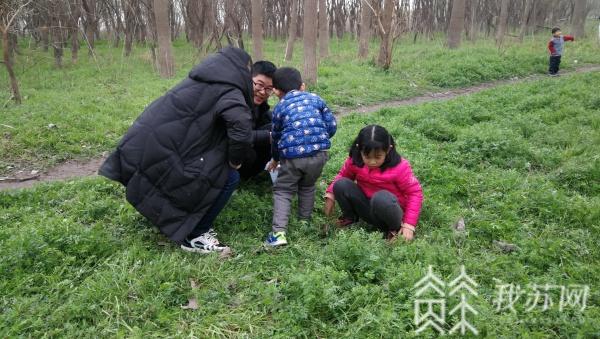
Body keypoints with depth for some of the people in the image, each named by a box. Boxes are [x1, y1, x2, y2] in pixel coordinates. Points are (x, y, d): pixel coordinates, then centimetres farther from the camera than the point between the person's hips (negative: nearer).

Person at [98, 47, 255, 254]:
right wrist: (235, 160, -7)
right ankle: (194, 236, 7)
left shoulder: (201, 83, 20)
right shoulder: (228, 91, -8)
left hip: (144, 147, 9)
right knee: (228, 177, -1)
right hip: (161, 156, -9)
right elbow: (241, 128, -25)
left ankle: (185, 224, 33)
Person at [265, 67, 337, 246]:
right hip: (319, 152, 2)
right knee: (307, 187, 27)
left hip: (292, 156, -2)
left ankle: (279, 232, -1)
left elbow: (276, 137, 24)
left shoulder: (279, 108, 15)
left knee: (282, 190, 12)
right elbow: (332, 126, 11)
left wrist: (275, 159, 40)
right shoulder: (316, 99, 16)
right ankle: (304, 222, 34)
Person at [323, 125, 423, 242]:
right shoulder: (355, 161, -10)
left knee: (381, 197, -40)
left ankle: (395, 230, -10)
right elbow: (342, 175, 9)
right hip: (366, 209, 4)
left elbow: (415, 193, -14)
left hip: (390, 212, -4)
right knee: (341, 184, -19)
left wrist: (409, 225, -20)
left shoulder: (400, 167, -20)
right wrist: (330, 195, -7)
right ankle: (350, 218, 7)